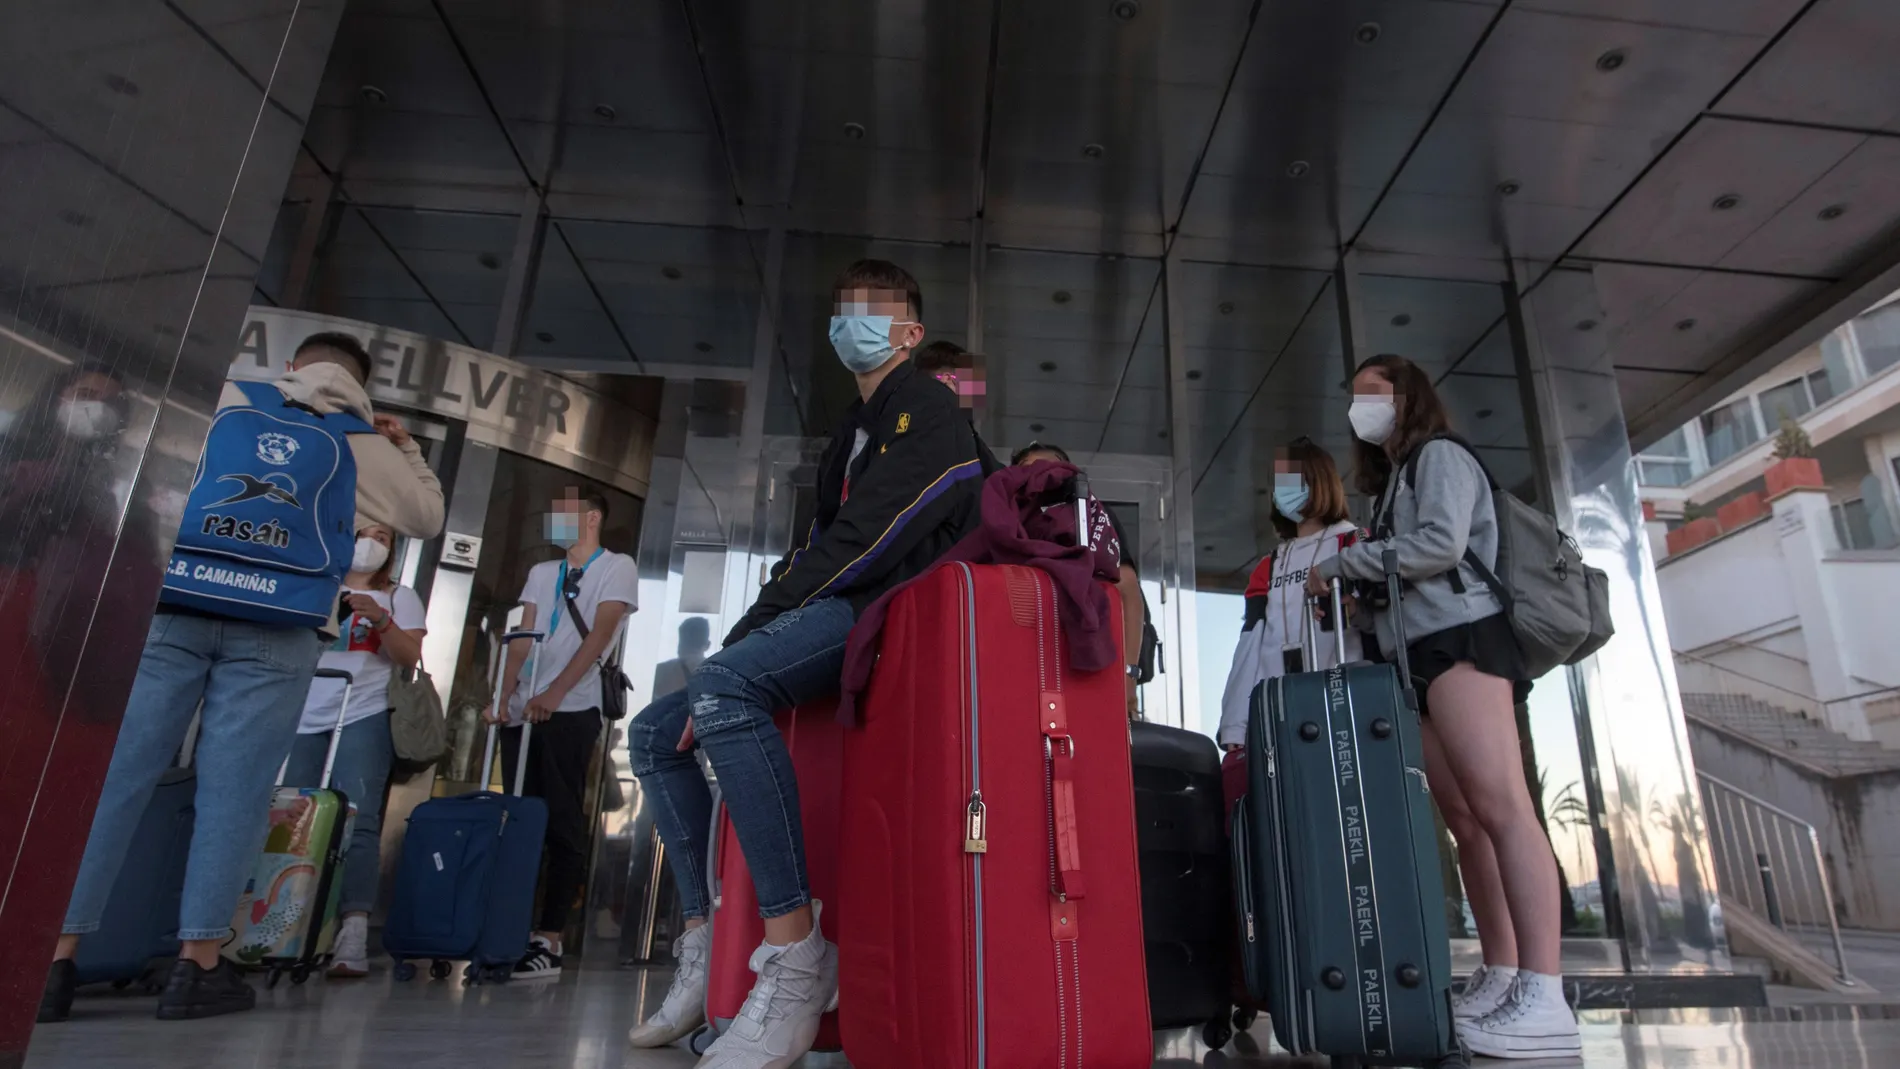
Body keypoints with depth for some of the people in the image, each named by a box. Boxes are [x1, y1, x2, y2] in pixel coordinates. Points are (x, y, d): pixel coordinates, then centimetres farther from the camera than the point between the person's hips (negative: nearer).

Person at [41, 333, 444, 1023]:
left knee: (116, 776, 5)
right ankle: (199, 964, 4)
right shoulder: (364, 446, 13)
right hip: (276, 632, -1)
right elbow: (428, 517, 23)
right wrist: (404, 448, 30)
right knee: (233, 791, 1)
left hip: (172, 609, 2)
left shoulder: (222, 398, 15)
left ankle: (56, 957, 8)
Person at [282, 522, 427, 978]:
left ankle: (354, 933, -19)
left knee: (356, 821, -12)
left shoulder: (398, 597, 13)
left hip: (363, 718, -2)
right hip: (302, 719, 3)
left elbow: (410, 656, 1)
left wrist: (382, 621, -15)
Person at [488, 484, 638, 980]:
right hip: (524, 712, 6)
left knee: (562, 825, -4)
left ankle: (549, 941, -1)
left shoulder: (617, 567, 3)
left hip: (571, 711, -5)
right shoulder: (541, 573, 20)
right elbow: (522, 641, 12)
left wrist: (553, 694, -16)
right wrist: (503, 695, -3)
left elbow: (599, 635, -7)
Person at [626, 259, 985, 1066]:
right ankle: (705, 948, 5)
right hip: (837, 618, 10)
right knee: (655, 732, 4)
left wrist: (751, 630, -14)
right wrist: (752, 631, 4)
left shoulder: (926, 409, -1)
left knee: (720, 690, -35)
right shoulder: (852, 434, 28)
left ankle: (796, 955, -32)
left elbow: (870, 538, -15)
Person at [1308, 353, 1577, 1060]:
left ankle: (1545, 999, -20)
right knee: (1465, 819, 2)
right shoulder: (1390, 483, 28)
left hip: (1460, 639, -9)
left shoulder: (1440, 455, 3)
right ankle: (1500, 978, 3)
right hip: (1419, 656, 9)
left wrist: (1340, 564, -7)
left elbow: (1442, 544, -13)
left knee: (1500, 805, -17)